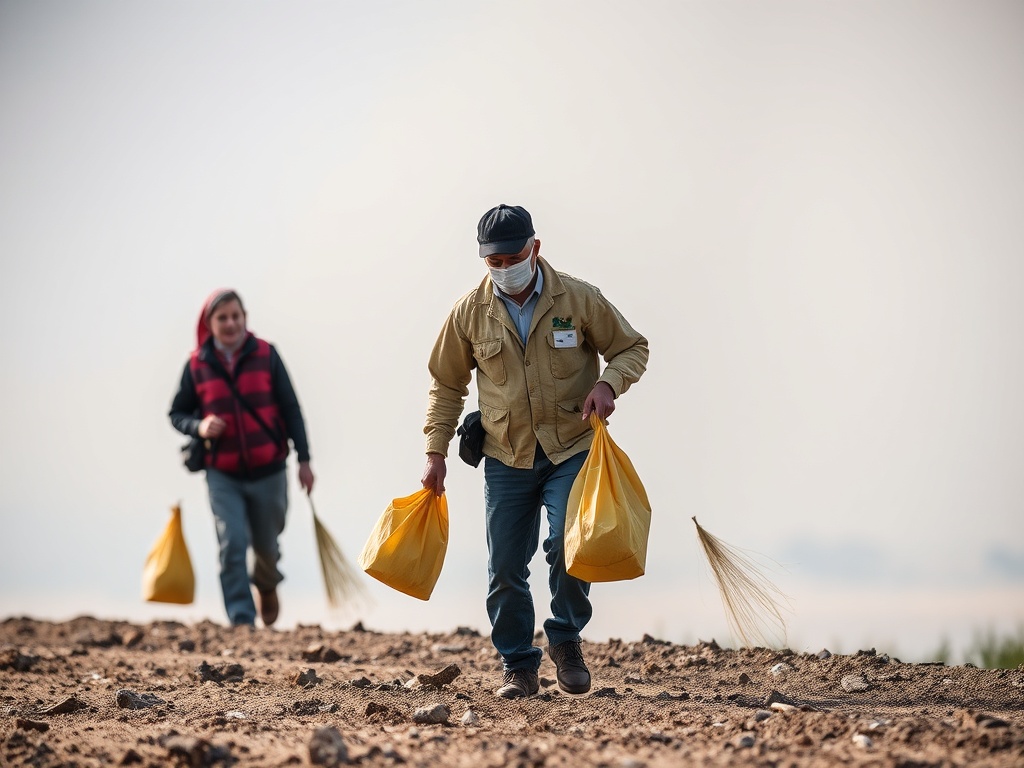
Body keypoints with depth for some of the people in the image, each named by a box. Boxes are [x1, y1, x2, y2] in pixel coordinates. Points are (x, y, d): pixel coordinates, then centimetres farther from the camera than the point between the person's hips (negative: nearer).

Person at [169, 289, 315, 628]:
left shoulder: (266, 355, -2)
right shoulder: (197, 364, -2)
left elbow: (290, 408, 2)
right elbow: (177, 413, 7)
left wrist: (304, 459, -2)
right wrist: (199, 427, -15)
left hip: (268, 470, 1)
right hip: (223, 475, -1)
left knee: (266, 545, 14)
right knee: (232, 547, -13)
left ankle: (266, 586, 47)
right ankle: (241, 620, -12)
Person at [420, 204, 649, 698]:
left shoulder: (578, 299, -5)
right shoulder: (469, 313, -1)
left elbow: (632, 348, 6)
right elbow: (447, 385, 11)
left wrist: (607, 383, -15)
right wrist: (436, 453, 5)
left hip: (573, 449, -2)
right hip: (506, 458, 2)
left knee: (567, 545, -19)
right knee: (505, 568, 1)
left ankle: (566, 640, 6)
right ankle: (518, 667, 16)